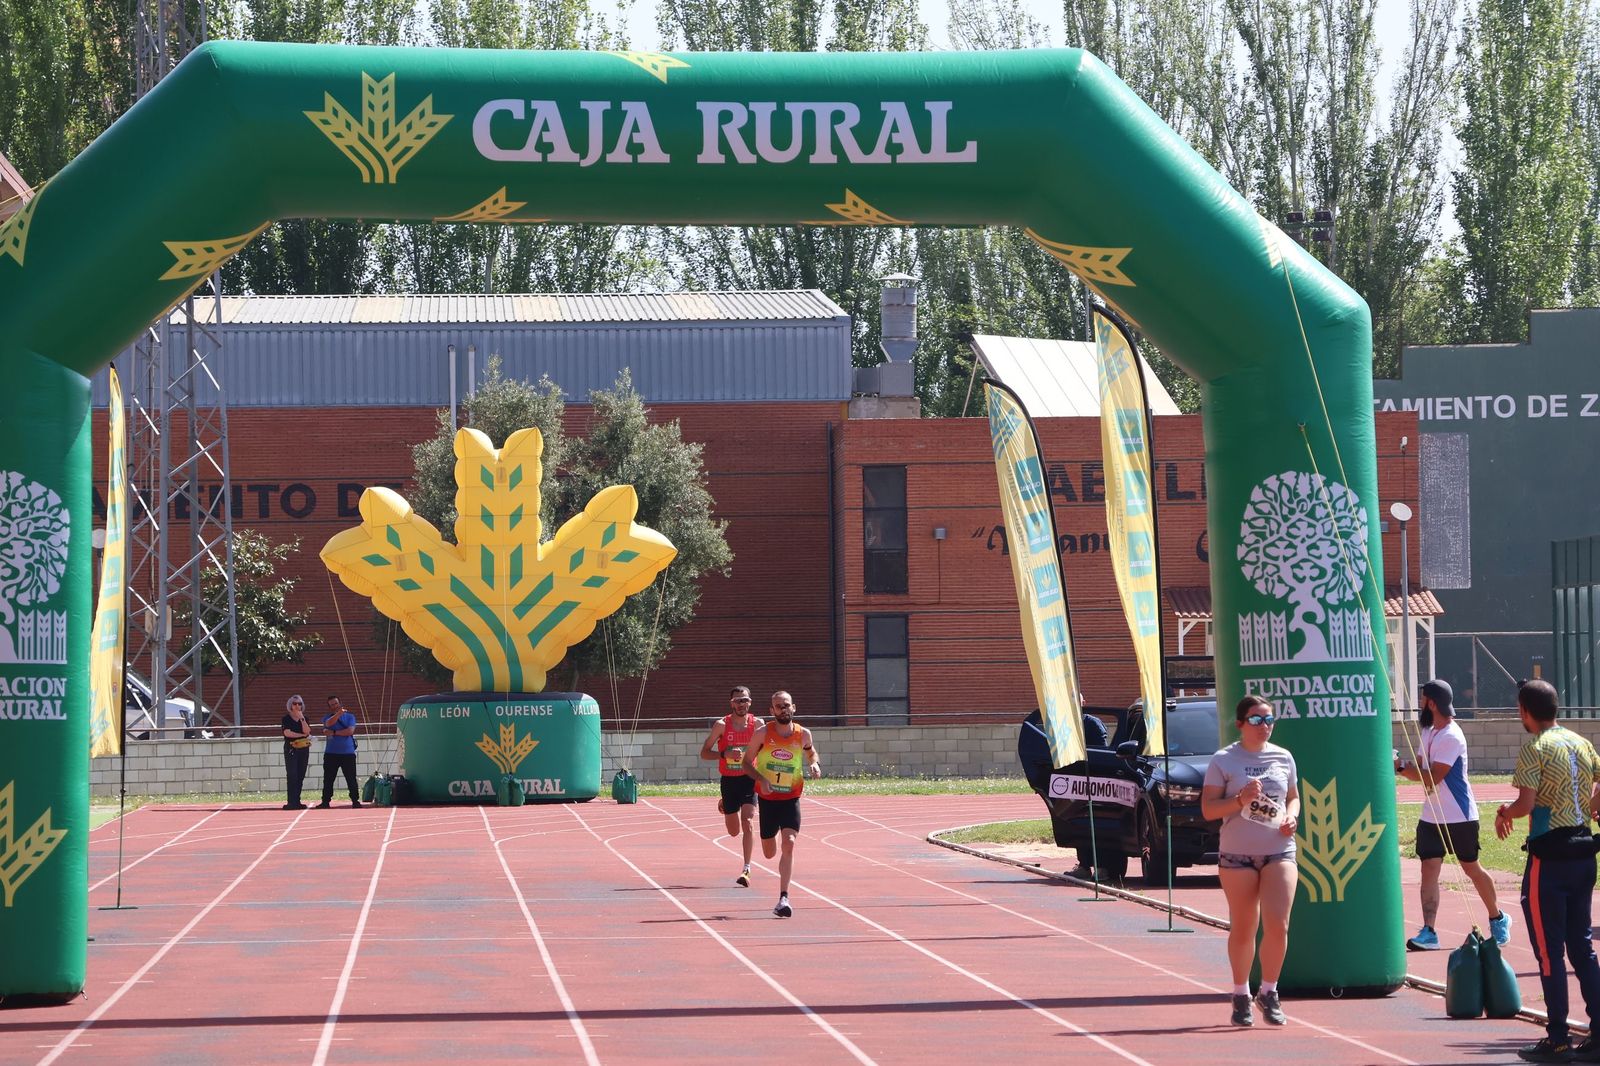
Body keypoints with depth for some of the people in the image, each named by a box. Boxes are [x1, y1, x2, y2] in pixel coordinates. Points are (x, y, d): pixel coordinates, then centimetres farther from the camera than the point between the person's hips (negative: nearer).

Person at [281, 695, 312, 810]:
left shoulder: (304, 718, 12)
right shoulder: (286, 718, 1)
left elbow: (307, 731, -5)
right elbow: (287, 732, -12)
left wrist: (301, 718, -9)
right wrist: (302, 735, -8)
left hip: (303, 749, 4)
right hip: (291, 749, -4)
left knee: (300, 776, 2)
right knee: (292, 775, -10)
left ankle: (297, 802, 5)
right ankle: (291, 802, -12)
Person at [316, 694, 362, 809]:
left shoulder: (349, 717, 6)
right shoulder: (328, 718, 8)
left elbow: (350, 731, -9)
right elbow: (329, 723, -17)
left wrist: (334, 733, -9)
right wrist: (339, 713, -32)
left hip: (348, 753, -1)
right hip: (331, 753, 1)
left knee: (351, 779, -1)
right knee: (328, 779, 2)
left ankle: (355, 801, 4)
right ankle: (326, 801, 8)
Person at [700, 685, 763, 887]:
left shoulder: (757, 724, -2)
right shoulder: (722, 725, -6)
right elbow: (704, 752, -3)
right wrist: (725, 754, -20)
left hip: (749, 779, -1)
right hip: (729, 780, 1)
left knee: (748, 823, -19)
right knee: (734, 831, 13)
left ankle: (746, 870, -16)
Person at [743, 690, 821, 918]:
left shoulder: (803, 734, -4)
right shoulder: (762, 733, -9)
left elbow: (811, 752, 18)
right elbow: (747, 762, -1)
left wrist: (815, 764, -5)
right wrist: (761, 779, -19)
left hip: (791, 799, 0)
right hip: (767, 799, 0)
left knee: (789, 844, -19)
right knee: (769, 853, 10)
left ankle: (783, 898, -19)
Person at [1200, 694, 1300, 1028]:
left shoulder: (1283, 758, 10)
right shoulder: (1224, 760, -1)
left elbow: (1294, 797, 21)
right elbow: (1208, 809, -3)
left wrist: (1291, 816, -1)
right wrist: (1241, 799, -19)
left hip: (1279, 851, 2)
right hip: (1237, 853, -2)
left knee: (1278, 924, -10)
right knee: (1242, 929, 4)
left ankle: (1268, 992, 6)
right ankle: (1241, 995, 21)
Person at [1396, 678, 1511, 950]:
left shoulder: (1451, 737, -20)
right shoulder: (1429, 733, 9)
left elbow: (1432, 777, -23)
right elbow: (1422, 771, 9)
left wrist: (1401, 768, -20)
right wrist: (1402, 767, -9)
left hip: (1459, 817, -7)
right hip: (1431, 816, 7)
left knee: (1472, 869, 8)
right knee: (1429, 871, -5)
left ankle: (1498, 918, 29)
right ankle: (1428, 932, -10)